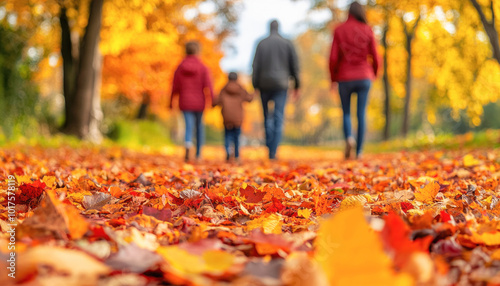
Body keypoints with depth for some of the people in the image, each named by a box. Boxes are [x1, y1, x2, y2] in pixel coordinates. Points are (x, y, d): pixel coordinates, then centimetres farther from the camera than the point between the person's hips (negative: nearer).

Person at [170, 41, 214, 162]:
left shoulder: (180, 68, 1)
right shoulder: (203, 68, -5)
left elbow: (175, 87, 4)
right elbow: (208, 86, -13)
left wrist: (171, 102, 14)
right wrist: (213, 100, -11)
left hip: (185, 103, 1)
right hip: (198, 103, -1)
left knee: (189, 126, -2)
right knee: (199, 126, 17)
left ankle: (188, 145, -34)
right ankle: (198, 154, 22)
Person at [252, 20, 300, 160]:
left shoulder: (262, 44, 3)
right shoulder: (287, 43, 4)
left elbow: (256, 66, -1)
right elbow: (294, 66, 3)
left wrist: (255, 86, 3)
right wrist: (296, 86, 9)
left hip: (265, 85, 1)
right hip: (281, 85, -1)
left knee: (267, 116, 13)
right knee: (278, 118, -2)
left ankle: (269, 146, 6)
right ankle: (273, 152, -8)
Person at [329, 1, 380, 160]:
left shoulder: (339, 30, 0)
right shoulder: (368, 31, 1)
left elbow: (333, 57, -6)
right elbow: (375, 57, 0)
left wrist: (333, 78, 8)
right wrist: (375, 72, 21)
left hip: (344, 78, 0)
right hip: (363, 78, 0)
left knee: (346, 113, 13)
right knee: (361, 114, 5)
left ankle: (349, 138, -15)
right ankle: (359, 151, 0)